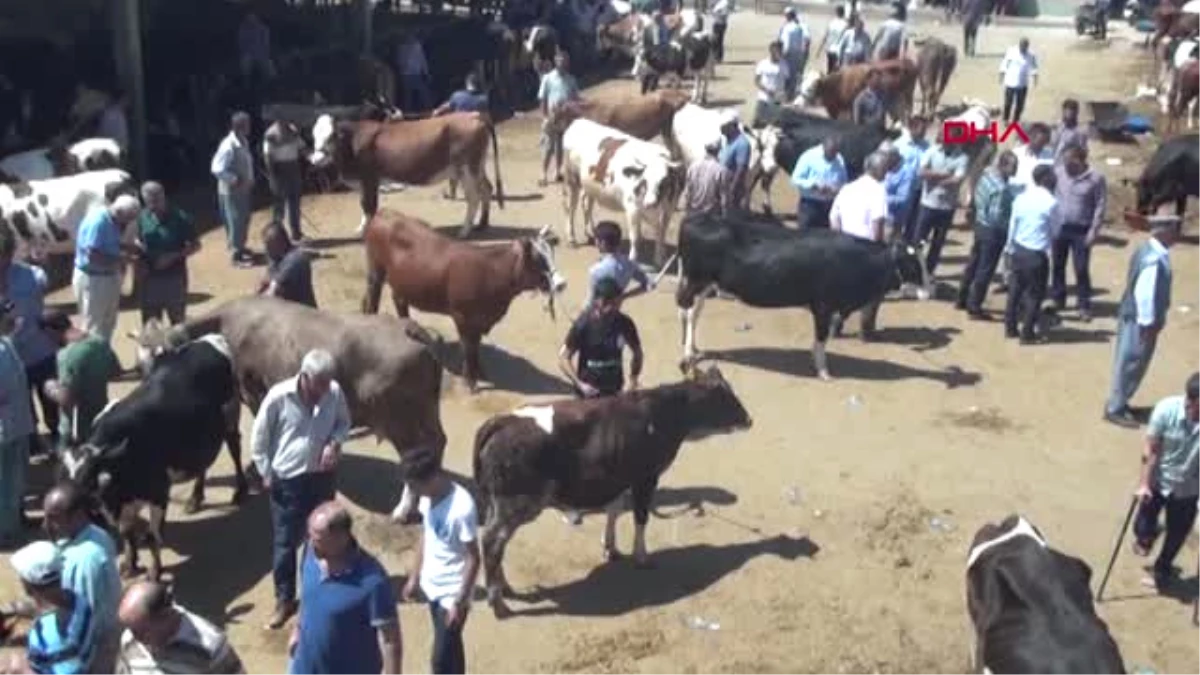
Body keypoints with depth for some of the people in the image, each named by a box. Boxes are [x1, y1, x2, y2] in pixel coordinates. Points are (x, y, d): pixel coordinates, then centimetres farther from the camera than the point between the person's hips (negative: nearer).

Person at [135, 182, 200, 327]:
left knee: (177, 322, 11)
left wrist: (173, 256, -19)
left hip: (174, 278, -3)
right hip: (150, 278, 3)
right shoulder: (143, 216, -3)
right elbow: (138, 241, 12)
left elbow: (195, 246, -6)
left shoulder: (180, 218, -13)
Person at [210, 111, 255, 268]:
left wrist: (249, 180, 8)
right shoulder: (228, 146, -25)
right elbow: (217, 169, -28)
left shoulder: (243, 142, 4)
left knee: (244, 220, 18)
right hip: (231, 191, -9)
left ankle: (239, 248, 35)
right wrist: (236, 180, -24)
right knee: (236, 222, -1)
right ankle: (236, 256, 9)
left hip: (244, 189, 9)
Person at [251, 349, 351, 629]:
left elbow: (344, 422, 7)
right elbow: (259, 438, -8)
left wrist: (335, 442, -13)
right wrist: (266, 474, -7)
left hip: (321, 477, 3)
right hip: (287, 481, -3)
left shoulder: (335, 392, -12)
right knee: (285, 543, 8)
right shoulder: (279, 396, -20)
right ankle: (284, 600, 24)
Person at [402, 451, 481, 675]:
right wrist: (415, 576, 15)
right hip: (432, 585, 7)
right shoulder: (428, 497, -5)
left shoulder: (462, 507, -29)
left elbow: (473, 559, -22)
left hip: (452, 592, -7)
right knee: (449, 646, 23)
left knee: (442, 657, 0)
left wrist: (460, 602, -21)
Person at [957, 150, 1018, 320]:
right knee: (985, 271, 2)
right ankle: (974, 308, 11)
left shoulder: (987, 174, -1)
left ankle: (962, 300, 33)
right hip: (993, 230, -9)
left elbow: (978, 199, 10)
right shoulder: (1001, 188, -27)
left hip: (980, 223, 9)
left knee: (973, 263, 20)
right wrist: (1009, 229, -12)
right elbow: (996, 216, -26)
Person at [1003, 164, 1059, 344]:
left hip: (1018, 249, 6)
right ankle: (1027, 334, 11)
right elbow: (1055, 231, -5)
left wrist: (1010, 247, 18)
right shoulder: (1051, 202, -15)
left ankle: (1010, 328, 27)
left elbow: (1012, 225, 8)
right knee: (1035, 293, 7)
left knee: (1016, 288, 18)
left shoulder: (1021, 198, 1)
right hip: (1037, 254, -6)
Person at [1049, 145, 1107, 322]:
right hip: (1059, 227, 3)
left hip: (1081, 230, -3)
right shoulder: (1058, 173, -3)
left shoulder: (1096, 178, -11)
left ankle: (1084, 306, 11)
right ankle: (1057, 299, 31)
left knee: (1081, 269, 0)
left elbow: (1100, 205, -7)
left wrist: (1094, 230, -11)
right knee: (1057, 265, 14)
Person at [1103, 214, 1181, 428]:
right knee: (1130, 364, 2)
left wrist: (1153, 321, 17)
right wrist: (1149, 323, -19)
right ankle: (1115, 409, 14)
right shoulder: (1154, 258, -25)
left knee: (1130, 364, 19)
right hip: (1139, 320, -10)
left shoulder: (1149, 251, 6)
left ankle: (1119, 403, 31)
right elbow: (1144, 293, -26)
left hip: (1136, 316, 10)